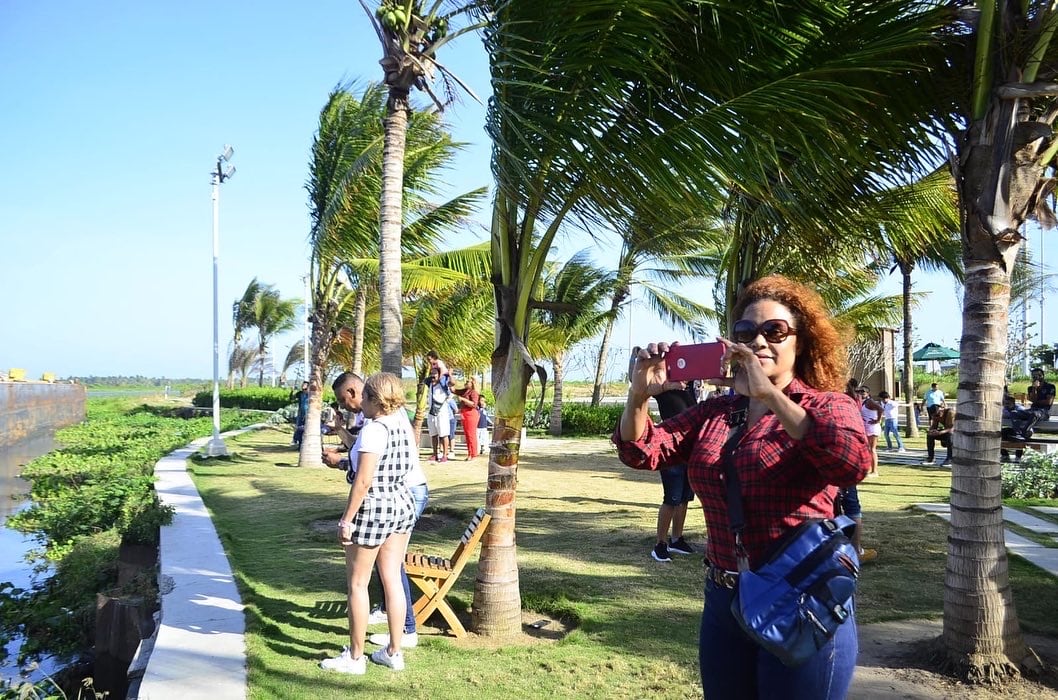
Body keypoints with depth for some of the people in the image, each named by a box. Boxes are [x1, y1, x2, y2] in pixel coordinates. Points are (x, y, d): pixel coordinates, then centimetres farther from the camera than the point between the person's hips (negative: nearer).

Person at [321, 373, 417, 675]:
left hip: (373, 509, -8)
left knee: (357, 583, 6)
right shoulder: (403, 424, 5)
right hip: (403, 504, 8)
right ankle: (394, 652, 21)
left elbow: (363, 480, -21)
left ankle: (355, 658, 14)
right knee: (392, 580, 13)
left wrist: (347, 519, -15)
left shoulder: (374, 428, -18)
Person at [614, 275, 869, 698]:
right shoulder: (713, 413, 7)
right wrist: (640, 394, -18)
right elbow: (641, 452, 0)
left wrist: (770, 395, -31)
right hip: (722, 604, 5)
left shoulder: (829, 406, -6)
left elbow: (853, 465, -28)